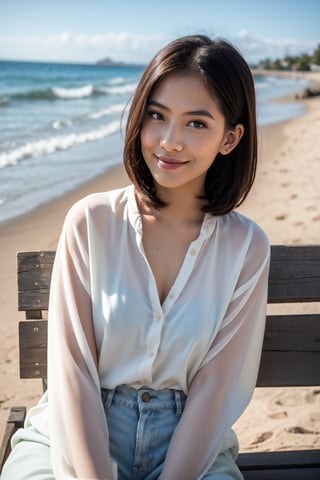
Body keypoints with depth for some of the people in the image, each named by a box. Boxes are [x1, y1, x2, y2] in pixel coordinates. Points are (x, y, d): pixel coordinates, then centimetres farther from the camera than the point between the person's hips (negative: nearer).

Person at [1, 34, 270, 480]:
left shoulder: (247, 247, -4)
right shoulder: (91, 221, -7)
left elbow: (215, 387, -5)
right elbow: (72, 370, -9)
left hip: (188, 443, 1)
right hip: (77, 437, 0)